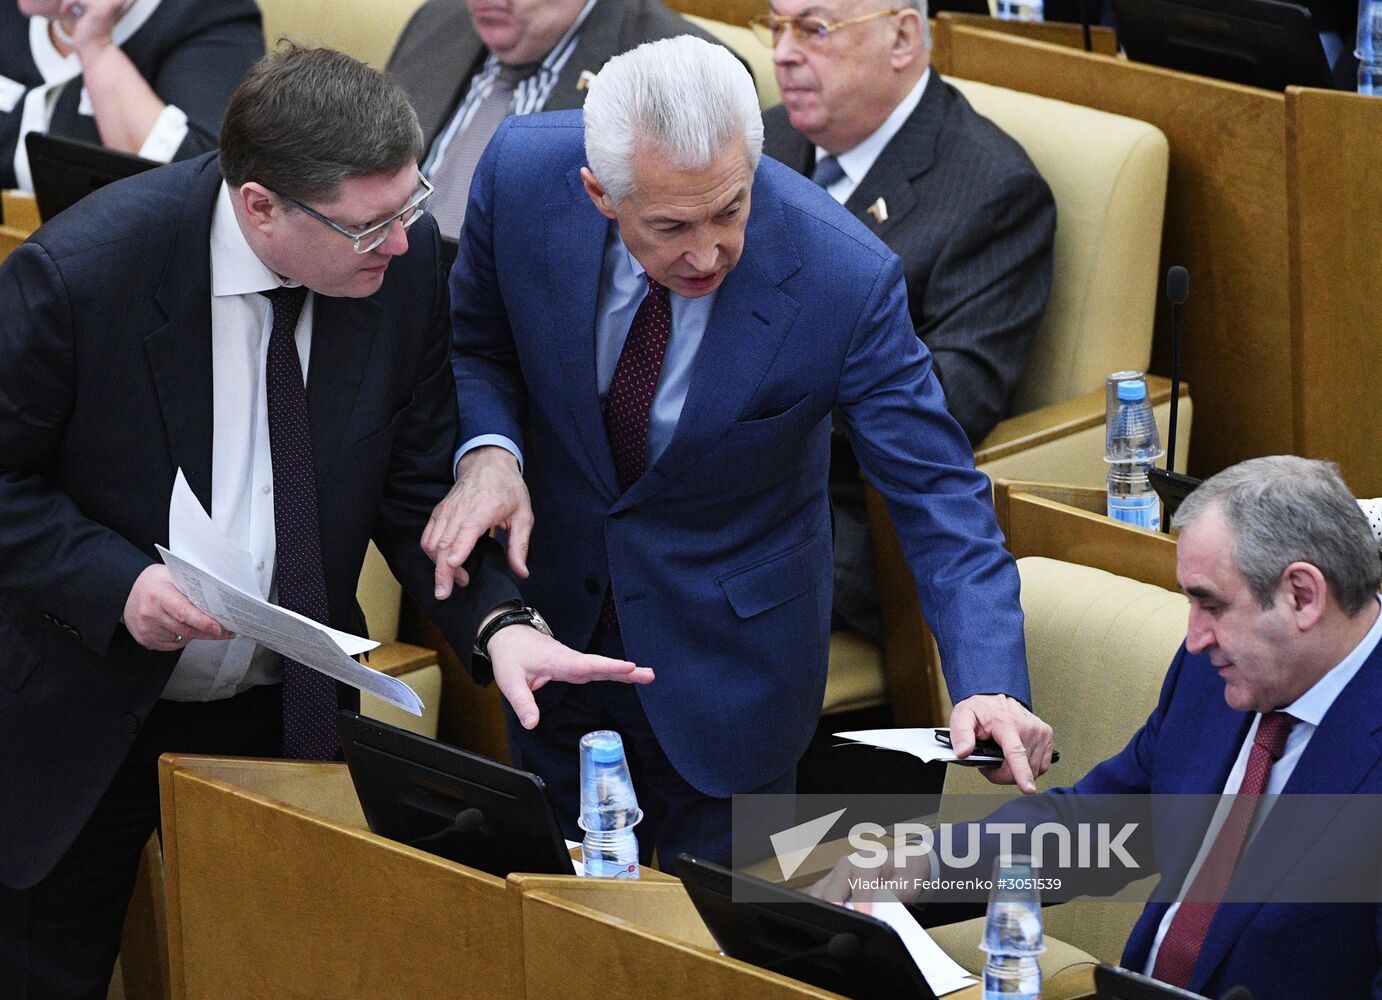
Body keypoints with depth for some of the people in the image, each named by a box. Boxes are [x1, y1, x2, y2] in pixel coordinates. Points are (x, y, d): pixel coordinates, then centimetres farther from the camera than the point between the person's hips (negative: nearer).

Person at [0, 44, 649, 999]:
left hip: (286, 706, 3)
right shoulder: (79, 269, -25)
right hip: (85, 716, -3)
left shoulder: (404, 256, -13)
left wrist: (498, 618, -19)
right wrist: (115, 584, -28)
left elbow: (417, 480, -3)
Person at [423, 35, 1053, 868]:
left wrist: (990, 684, -38)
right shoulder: (522, 174, -22)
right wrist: (488, 450, -23)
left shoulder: (844, 279, -30)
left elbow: (938, 494, -24)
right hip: (552, 607, 3)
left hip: (728, 651, -3)